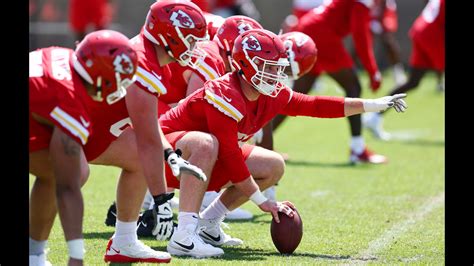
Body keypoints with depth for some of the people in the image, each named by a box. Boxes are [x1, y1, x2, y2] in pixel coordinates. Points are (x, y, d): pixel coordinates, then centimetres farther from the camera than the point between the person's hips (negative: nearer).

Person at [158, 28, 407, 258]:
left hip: (210, 159, 9)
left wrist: (373, 105, 2)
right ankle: (183, 237, -43)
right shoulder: (225, 94, -30)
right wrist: (262, 202, -25)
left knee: (273, 167, 3)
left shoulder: (273, 95, -4)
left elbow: (314, 106, 4)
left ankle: (208, 224, 8)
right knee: (205, 143, -41)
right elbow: (230, 155, -30)